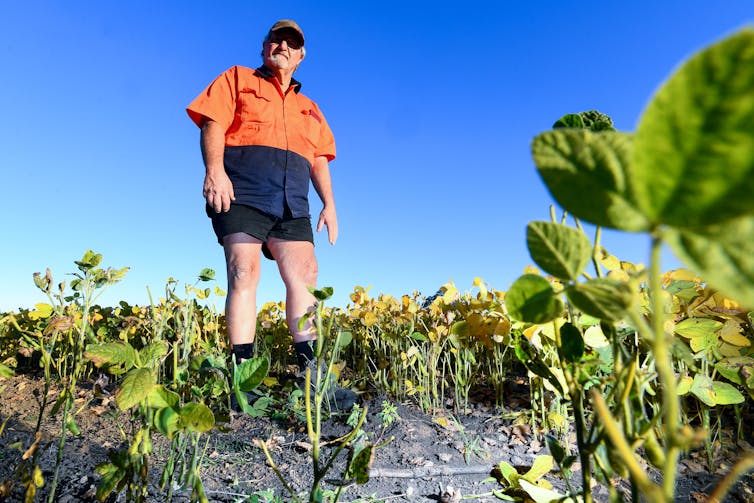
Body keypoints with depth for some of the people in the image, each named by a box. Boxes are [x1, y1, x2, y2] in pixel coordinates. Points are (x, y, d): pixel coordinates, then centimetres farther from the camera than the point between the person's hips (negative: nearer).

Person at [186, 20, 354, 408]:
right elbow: (213, 123, 3)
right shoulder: (237, 79, 18)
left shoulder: (308, 108, 29)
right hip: (241, 190, -3)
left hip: (292, 202, 4)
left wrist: (329, 202, 7)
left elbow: (319, 159, 21)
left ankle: (309, 370, -6)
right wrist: (214, 170, -15)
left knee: (304, 275, -8)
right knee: (244, 273, -14)